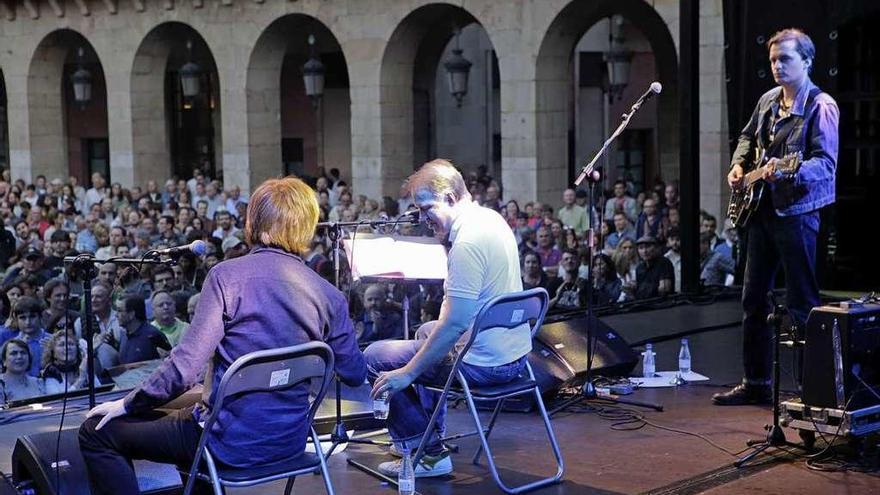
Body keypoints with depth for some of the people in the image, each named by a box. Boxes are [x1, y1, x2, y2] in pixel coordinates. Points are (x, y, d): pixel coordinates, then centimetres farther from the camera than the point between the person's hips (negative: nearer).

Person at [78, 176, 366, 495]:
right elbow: (355, 375, 5)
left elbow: (186, 365, -21)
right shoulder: (330, 295, -2)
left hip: (235, 443, -6)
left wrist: (128, 404, -6)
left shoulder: (227, 276, -15)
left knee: (96, 432, 8)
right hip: (290, 441, 6)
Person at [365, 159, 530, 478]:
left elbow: (455, 324, -26)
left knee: (375, 357, 0)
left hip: (485, 364, -10)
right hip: (516, 353, 10)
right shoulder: (492, 218, 5)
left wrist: (407, 374, -20)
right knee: (426, 331, 35)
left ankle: (429, 454, 6)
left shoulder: (467, 241, -24)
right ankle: (431, 433, 40)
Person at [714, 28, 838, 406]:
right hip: (760, 209, 8)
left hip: (796, 212, -8)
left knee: (802, 303, -4)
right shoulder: (768, 101, 13)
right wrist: (738, 166, 11)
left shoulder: (820, 107, -10)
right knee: (753, 297, 12)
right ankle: (756, 383, 22)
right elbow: (747, 137, 29)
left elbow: (826, 162, -20)